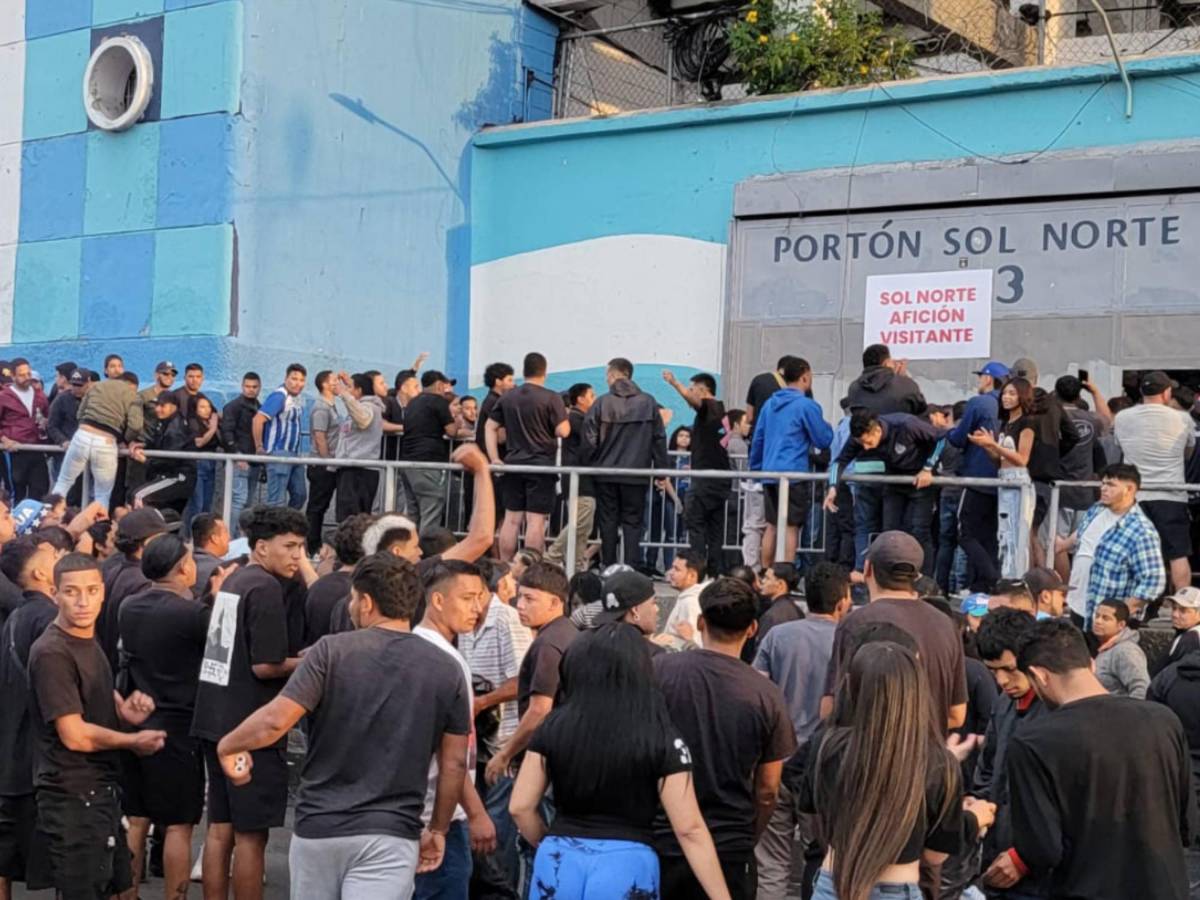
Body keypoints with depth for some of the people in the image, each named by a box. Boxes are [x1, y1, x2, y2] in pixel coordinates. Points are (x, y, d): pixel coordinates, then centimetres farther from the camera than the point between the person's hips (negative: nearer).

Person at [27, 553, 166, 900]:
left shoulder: (89, 642, 11)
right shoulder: (51, 653, -19)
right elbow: (75, 735, -21)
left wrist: (126, 711, -1)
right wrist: (134, 741, -7)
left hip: (102, 792, 9)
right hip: (72, 797, -9)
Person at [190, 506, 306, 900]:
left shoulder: (233, 580, 13)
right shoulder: (266, 588, -15)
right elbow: (265, 665, -21)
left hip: (215, 720, 9)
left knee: (220, 829, 13)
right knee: (250, 834, 0)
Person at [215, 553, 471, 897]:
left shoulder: (332, 650, -6)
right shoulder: (446, 670, 2)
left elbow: (275, 721, -12)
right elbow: (455, 764, 4)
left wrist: (226, 746, 7)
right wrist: (438, 829, 17)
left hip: (319, 827, 0)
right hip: (391, 836, 0)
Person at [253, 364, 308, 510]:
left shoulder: (299, 400, 12)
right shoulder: (279, 396, -14)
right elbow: (257, 420, -21)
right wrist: (259, 448, -15)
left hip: (295, 455, 9)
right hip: (278, 454, -9)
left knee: (299, 495, 11)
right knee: (277, 500, -7)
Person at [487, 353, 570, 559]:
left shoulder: (507, 397, 10)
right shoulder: (551, 398, -7)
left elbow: (489, 427, 10)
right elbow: (562, 431, -12)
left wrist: (494, 459, 7)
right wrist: (565, 417, 9)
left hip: (513, 464, 5)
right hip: (541, 465, -5)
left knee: (511, 519, 9)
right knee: (536, 520, -3)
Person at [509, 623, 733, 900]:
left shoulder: (554, 726, 1)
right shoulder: (661, 738, -6)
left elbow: (520, 807, 4)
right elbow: (689, 829, -8)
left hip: (559, 864, 2)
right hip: (626, 866, -2)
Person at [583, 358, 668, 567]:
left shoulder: (602, 403, -6)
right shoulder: (648, 403, 0)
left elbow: (589, 439, -8)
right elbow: (659, 438, 1)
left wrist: (595, 462, 8)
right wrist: (661, 470, 7)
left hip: (606, 472, -1)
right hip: (636, 473, 1)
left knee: (608, 521, 8)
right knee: (633, 522, 6)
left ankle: (609, 567, 10)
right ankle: (630, 567, -2)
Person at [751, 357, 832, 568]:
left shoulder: (770, 403, 13)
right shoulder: (806, 405, -8)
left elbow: (757, 439, 17)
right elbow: (824, 441, -5)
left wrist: (756, 468, 24)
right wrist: (828, 428, 15)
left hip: (770, 473, 7)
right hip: (795, 473, -7)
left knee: (772, 525, 13)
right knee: (791, 526, -3)